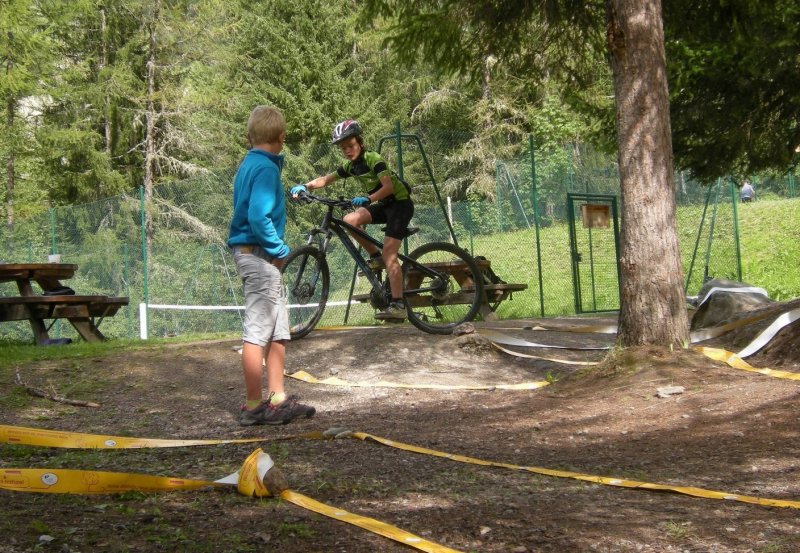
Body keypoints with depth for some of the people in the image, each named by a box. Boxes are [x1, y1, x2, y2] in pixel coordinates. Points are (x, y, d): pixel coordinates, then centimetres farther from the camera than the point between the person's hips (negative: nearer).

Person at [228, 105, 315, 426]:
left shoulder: (248, 164, 14)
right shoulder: (266, 168, -15)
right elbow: (258, 217, -25)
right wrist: (279, 250, -15)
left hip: (253, 253, 10)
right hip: (259, 255, -10)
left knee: (278, 331, 14)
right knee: (258, 332, -5)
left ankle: (277, 399, 19)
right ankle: (254, 406, -1)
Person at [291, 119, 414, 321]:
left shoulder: (373, 159, -18)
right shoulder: (351, 166, 5)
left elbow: (388, 186, -27)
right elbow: (326, 179, 4)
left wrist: (367, 199, -40)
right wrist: (304, 186, -12)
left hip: (400, 203, -8)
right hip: (384, 205, 8)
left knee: (389, 254, -18)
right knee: (350, 220, -14)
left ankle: (398, 306, -22)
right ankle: (375, 257, 3)